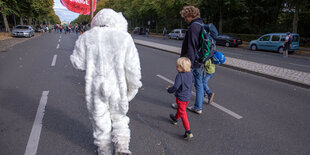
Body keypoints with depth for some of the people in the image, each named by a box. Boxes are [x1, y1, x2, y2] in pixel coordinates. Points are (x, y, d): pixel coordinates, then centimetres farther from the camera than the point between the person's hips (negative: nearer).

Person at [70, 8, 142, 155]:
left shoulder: (86, 37, -2)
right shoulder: (124, 37, -6)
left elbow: (78, 63, 1)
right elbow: (132, 67, -9)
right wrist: (133, 87, 1)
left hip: (95, 87, 1)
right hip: (117, 87, 0)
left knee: (100, 121, 17)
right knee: (119, 117, 21)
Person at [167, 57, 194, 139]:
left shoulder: (180, 75, -26)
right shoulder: (190, 74, -3)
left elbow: (175, 87, -27)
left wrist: (169, 89, -8)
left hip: (181, 98, -8)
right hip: (188, 97, 8)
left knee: (183, 114, 0)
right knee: (180, 109, 29)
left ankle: (188, 132, 1)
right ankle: (175, 119, 55)